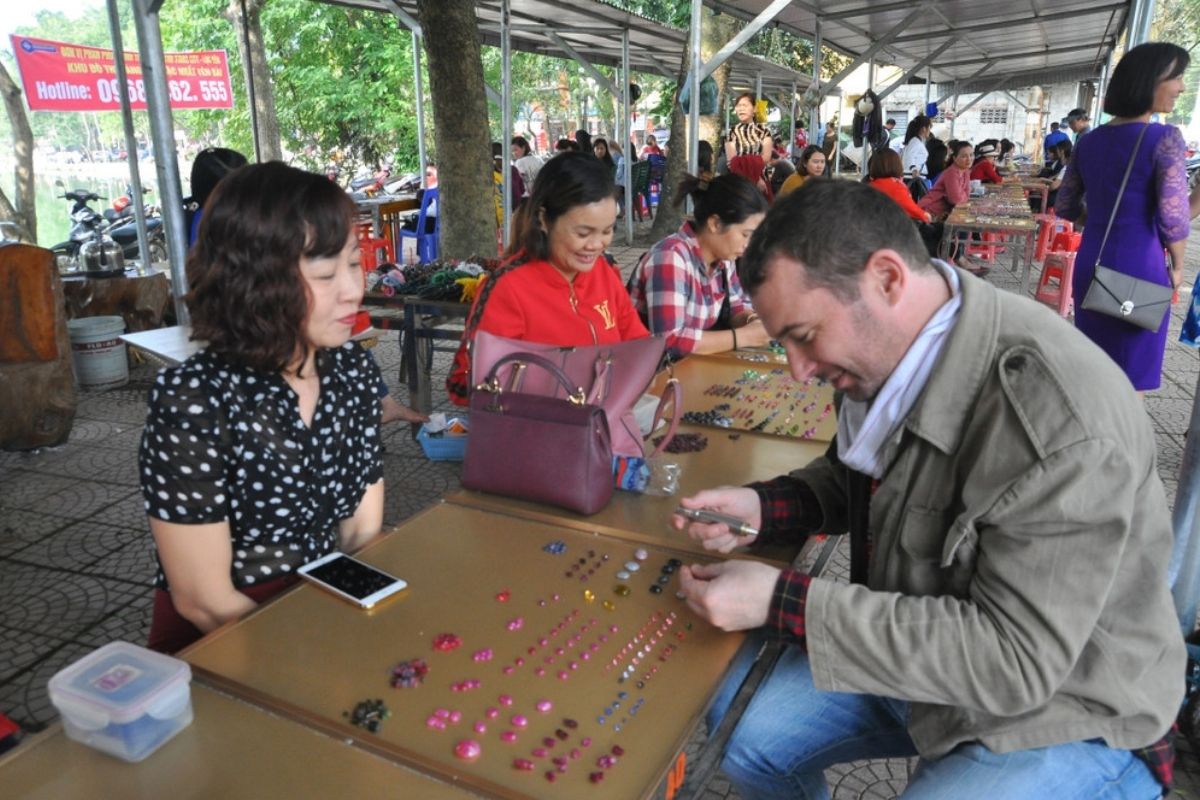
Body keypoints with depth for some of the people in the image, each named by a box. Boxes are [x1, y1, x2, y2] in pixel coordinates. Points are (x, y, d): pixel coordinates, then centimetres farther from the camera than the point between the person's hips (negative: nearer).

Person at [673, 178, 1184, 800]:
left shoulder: (1061, 425, -32)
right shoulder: (885, 350, -8)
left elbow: (1013, 659, -30)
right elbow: (851, 477, 10)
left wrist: (780, 602, -31)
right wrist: (760, 508, -11)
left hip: (1060, 711, -6)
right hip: (916, 655, 7)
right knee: (738, 720, 3)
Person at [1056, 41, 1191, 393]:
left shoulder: (1088, 141, 5)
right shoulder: (1165, 138, -13)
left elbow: (1065, 207, 11)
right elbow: (1173, 218, -18)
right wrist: (1177, 267, -3)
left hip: (1091, 264, 6)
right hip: (1139, 268, -6)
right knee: (1129, 380, 7)